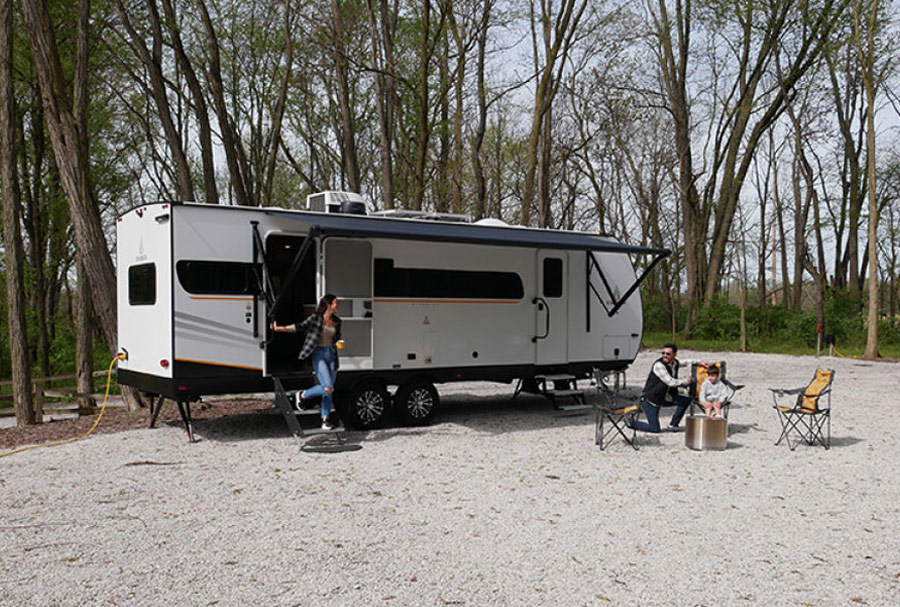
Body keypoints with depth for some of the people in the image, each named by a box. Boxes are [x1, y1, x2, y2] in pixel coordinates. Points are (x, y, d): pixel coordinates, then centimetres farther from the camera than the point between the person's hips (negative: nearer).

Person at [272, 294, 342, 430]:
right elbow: (300, 327, -6)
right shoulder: (315, 317, -7)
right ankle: (303, 395, 9)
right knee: (328, 387, -17)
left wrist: (339, 343, -3)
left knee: (329, 391, 5)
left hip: (331, 355, 6)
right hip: (319, 355, -6)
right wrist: (279, 328, -12)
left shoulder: (336, 321, 9)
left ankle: (325, 421, 12)